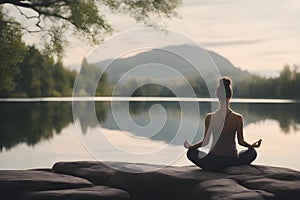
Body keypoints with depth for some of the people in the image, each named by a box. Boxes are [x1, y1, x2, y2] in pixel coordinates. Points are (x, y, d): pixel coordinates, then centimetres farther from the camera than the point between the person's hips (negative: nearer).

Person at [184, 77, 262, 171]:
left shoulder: (209, 118, -10)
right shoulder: (238, 118, -9)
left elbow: (205, 141, -1)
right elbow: (241, 141, 1)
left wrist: (190, 146, 17)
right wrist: (252, 145, 21)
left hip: (212, 163, 0)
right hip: (233, 162, 1)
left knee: (191, 152, 27)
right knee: (252, 152, 29)